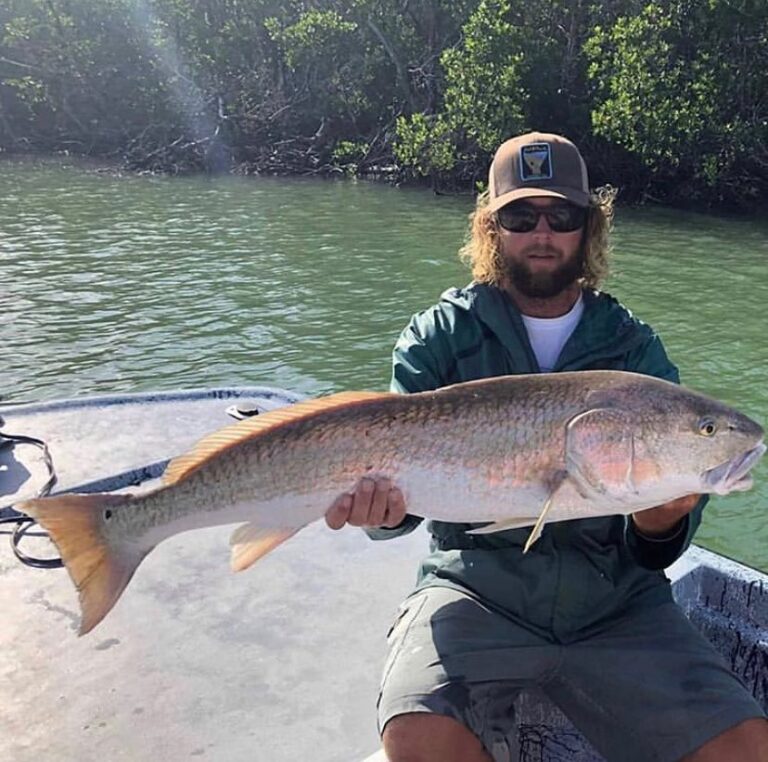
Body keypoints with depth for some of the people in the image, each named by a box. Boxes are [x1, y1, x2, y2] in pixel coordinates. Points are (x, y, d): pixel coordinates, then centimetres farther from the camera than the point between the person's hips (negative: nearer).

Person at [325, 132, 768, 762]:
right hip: (477, 585, -2)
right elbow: (401, 465, -3)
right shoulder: (442, 334, 3)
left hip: (615, 603, 3)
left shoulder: (636, 347, 8)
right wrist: (382, 506, -27)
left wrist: (661, 524, -19)